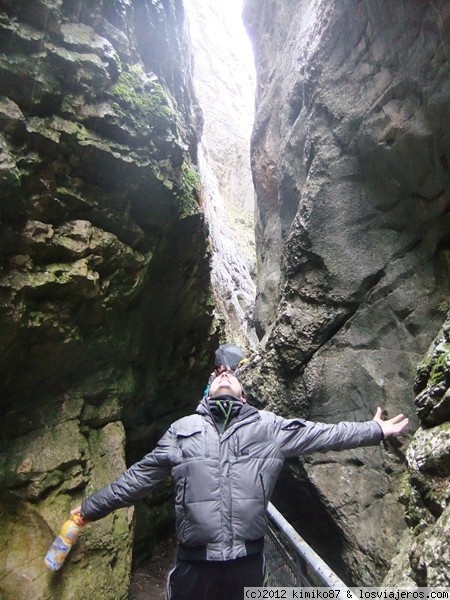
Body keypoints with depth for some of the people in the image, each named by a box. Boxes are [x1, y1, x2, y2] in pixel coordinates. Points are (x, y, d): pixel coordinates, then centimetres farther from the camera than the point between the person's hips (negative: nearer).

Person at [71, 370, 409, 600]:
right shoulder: (182, 430, 6)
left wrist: (376, 431, 3)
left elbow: (321, 435, 4)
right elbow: (139, 477, 11)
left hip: (247, 560, 0)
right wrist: (92, 507, 15)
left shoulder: (268, 427, 4)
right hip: (194, 562, 0)